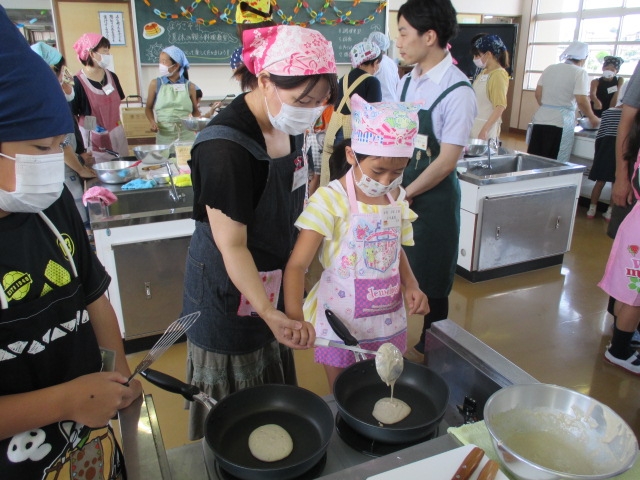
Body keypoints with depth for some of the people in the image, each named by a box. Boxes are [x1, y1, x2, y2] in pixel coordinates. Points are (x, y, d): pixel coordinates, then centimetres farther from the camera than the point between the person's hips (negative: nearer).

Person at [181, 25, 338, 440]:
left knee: (275, 400, 26)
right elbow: (232, 246, -26)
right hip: (229, 291, -8)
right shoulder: (226, 145, -29)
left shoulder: (289, 125, -3)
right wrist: (269, 313, -35)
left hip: (272, 282, 8)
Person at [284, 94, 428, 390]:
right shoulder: (330, 199, -18)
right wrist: (294, 318, -35)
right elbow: (297, 265, -21)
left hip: (388, 319, 5)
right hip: (342, 323, -5)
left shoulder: (397, 197, 0)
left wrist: (411, 286, -4)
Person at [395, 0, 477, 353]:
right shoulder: (406, 82, 6)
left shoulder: (458, 92, -15)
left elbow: (447, 160, -16)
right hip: (399, 192, 6)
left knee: (431, 279, 9)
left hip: (433, 196, -6)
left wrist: (404, 195, -13)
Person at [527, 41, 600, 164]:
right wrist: (593, 118, 4)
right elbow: (581, 101, -11)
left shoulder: (550, 69, 12)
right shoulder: (580, 73, -3)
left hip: (541, 119, 5)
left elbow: (538, 94, 13)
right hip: (561, 122, -5)